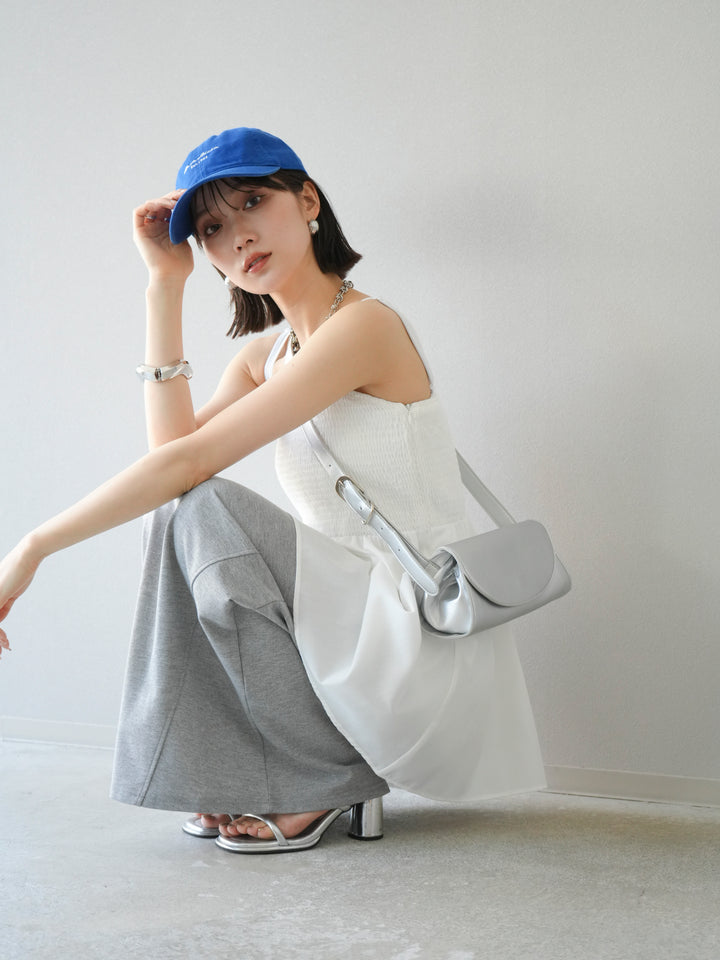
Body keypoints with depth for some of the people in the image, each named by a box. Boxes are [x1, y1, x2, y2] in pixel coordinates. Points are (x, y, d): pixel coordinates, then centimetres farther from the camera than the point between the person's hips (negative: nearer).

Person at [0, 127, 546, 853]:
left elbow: (193, 460, -22)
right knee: (177, 511, 1)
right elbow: (173, 446, -7)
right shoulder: (265, 354, 13)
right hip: (361, 613, 8)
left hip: (432, 640, -8)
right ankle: (237, 782, 6)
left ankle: (319, 780, -6)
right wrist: (165, 285, -3)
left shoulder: (362, 325, -16)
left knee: (203, 514, -17)